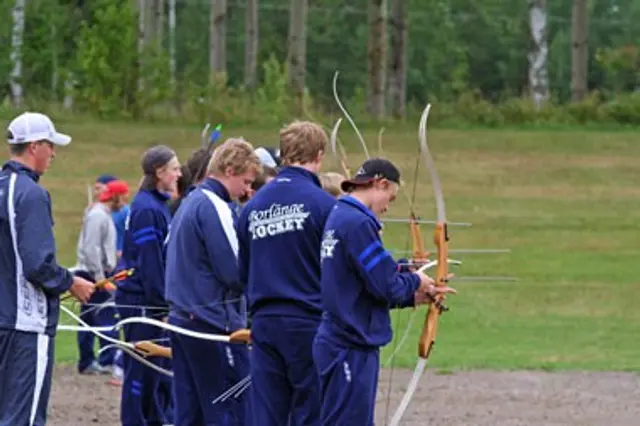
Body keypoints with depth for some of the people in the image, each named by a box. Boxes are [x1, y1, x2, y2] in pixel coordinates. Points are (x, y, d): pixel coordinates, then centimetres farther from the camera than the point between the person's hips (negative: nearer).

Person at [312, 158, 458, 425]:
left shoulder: (339, 218, 14)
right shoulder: (357, 224, -17)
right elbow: (386, 287, -18)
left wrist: (415, 296, 16)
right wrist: (415, 281, 2)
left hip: (341, 344, 10)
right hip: (351, 349, -10)